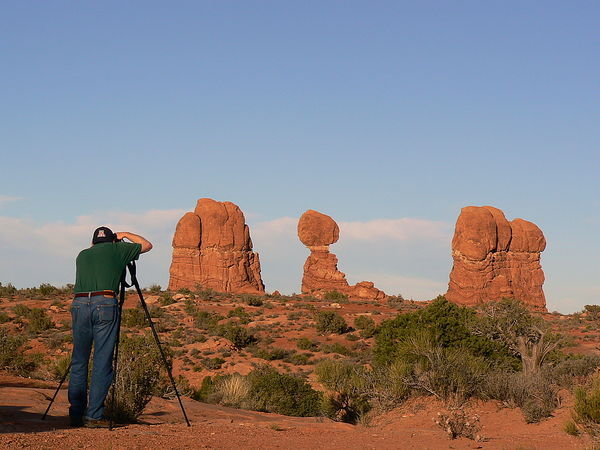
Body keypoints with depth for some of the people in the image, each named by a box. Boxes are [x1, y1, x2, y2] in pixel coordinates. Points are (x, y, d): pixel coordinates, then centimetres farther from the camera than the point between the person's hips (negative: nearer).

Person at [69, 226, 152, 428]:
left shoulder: (82, 255, 23)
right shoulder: (116, 249, 14)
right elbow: (147, 245, 26)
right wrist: (125, 235, 37)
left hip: (79, 304, 4)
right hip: (105, 304, -4)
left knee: (79, 361, 9)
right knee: (102, 363, -1)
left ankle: (76, 415, 9)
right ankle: (94, 416, -4)